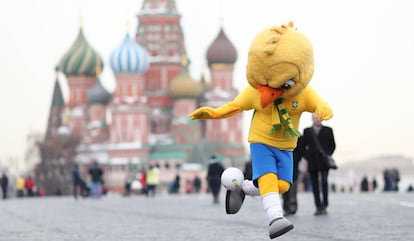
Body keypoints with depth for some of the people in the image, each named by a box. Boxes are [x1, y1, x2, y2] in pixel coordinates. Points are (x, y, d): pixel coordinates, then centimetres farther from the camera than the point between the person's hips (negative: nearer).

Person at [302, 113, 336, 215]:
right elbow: (303, 146, 14)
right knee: (315, 185, 0)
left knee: (324, 182, -16)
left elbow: (332, 145, 12)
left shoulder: (328, 130, 12)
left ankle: (324, 206, -14)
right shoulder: (307, 131, 14)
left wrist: (328, 155, -2)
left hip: (324, 161, -2)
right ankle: (318, 207, 3)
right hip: (312, 163, 2)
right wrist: (307, 156, 0)